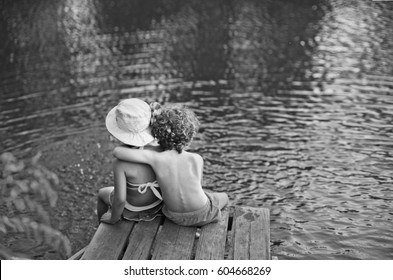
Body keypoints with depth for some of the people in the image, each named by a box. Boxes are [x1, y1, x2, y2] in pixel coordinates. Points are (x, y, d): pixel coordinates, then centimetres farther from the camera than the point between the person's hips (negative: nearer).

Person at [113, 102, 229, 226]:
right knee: (223, 197, 32)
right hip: (202, 214, -2)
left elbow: (117, 151, -32)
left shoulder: (156, 158, -29)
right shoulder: (197, 160, -26)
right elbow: (197, 185, -8)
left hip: (174, 216, 2)